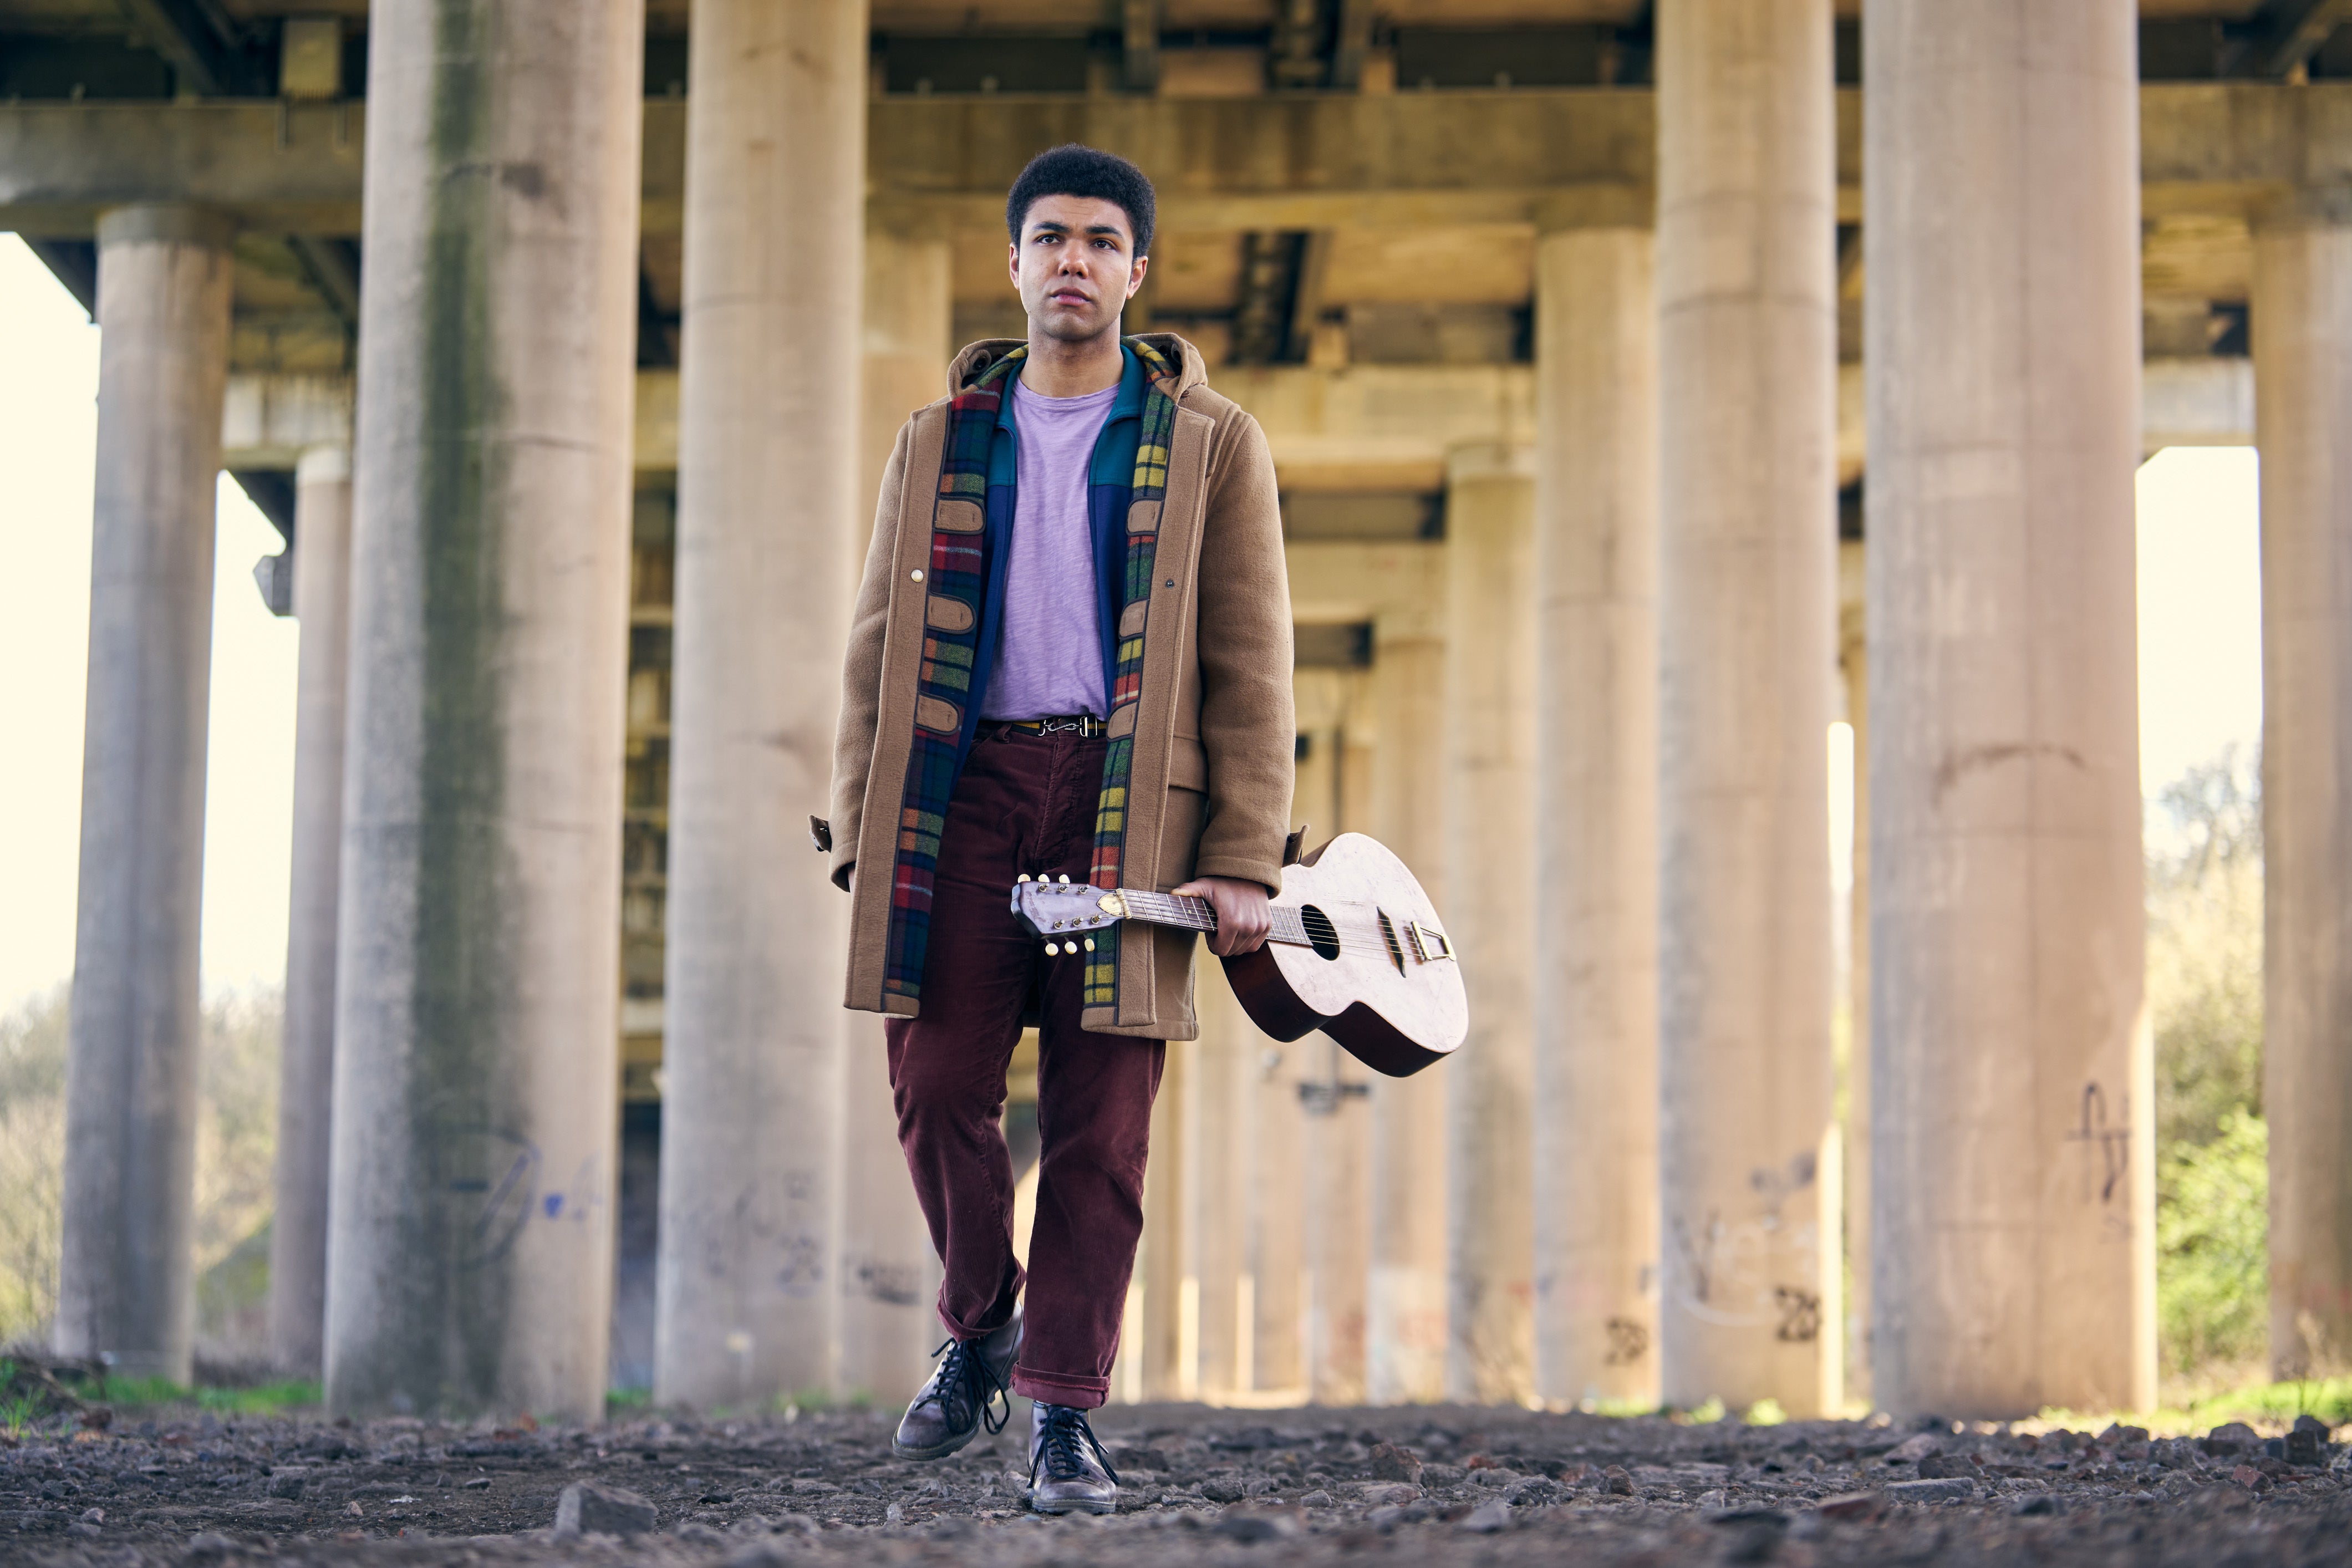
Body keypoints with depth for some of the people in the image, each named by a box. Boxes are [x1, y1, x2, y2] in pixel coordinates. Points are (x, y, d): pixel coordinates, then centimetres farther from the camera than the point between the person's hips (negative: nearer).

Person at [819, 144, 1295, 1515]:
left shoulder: (1211, 446, 7)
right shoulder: (942, 441, 15)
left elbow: (1251, 666, 3)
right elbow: (882, 646, 14)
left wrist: (1244, 862, -6)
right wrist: (862, 827, 4)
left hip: (1126, 799, -2)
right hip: (968, 786, 2)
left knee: (1101, 1127, -3)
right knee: (939, 1092, -3)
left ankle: (1066, 1415, 5)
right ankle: (981, 1329, 22)